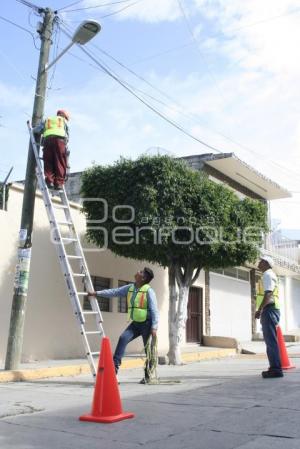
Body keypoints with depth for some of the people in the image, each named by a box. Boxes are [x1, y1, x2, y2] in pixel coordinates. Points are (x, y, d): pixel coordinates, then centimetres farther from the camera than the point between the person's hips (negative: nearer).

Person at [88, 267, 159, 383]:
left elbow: (154, 310, -16)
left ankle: (148, 376, 18)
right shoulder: (130, 288, 5)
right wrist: (96, 293, 9)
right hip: (135, 323, 6)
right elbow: (114, 292, 11)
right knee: (123, 338, -14)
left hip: (146, 324, -6)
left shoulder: (148, 291, -14)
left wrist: (154, 327, -21)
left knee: (148, 350, 4)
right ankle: (115, 366, -12)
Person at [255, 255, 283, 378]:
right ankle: (274, 368, 19)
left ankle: (276, 369, -10)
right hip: (270, 311, 11)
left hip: (269, 310, -11)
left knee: (271, 340, -10)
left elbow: (268, 294, -20)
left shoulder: (268, 274, -9)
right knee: (270, 340, 13)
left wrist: (259, 309, -22)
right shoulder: (270, 275, 22)